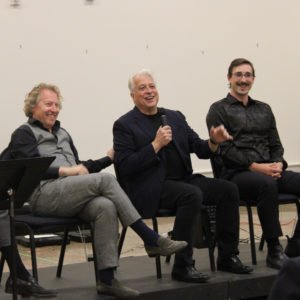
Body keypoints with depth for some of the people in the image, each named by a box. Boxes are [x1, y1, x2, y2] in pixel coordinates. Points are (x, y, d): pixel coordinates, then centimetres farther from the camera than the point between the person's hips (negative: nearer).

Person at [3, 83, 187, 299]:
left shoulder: (62, 134, 32)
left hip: (73, 195, 7)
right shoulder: (24, 134, 9)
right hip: (44, 195, -7)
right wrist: (66, 170, -11)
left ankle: (107, 279, -32)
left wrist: (108, 158, 20)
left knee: (106, 207, -28)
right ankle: (152, 240, -25)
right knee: (105, 179, -26)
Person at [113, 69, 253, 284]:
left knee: (229, 189, -11)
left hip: (184, 179, 7)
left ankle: (228, 257, -1)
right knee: (192, 194, -33)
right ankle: (182, 266, -27)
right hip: (152, 187, -7)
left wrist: (214, 142, -8)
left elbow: (200, 149, 15)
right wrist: (156, 145, -17)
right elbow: (124, 167, -11)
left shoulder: (176, 117, 18)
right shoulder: (125, 125, 0)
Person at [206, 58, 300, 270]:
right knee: (267, 184, -38)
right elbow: (224, 150, -6)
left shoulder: (264, 109, 25)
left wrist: (278, 164, -4)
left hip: (269, 171, 6)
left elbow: (276, 145, 20)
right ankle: (274, 251, -32)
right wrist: (255, 166, -16)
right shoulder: (219, 110, 6)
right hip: (235, 173, -6)